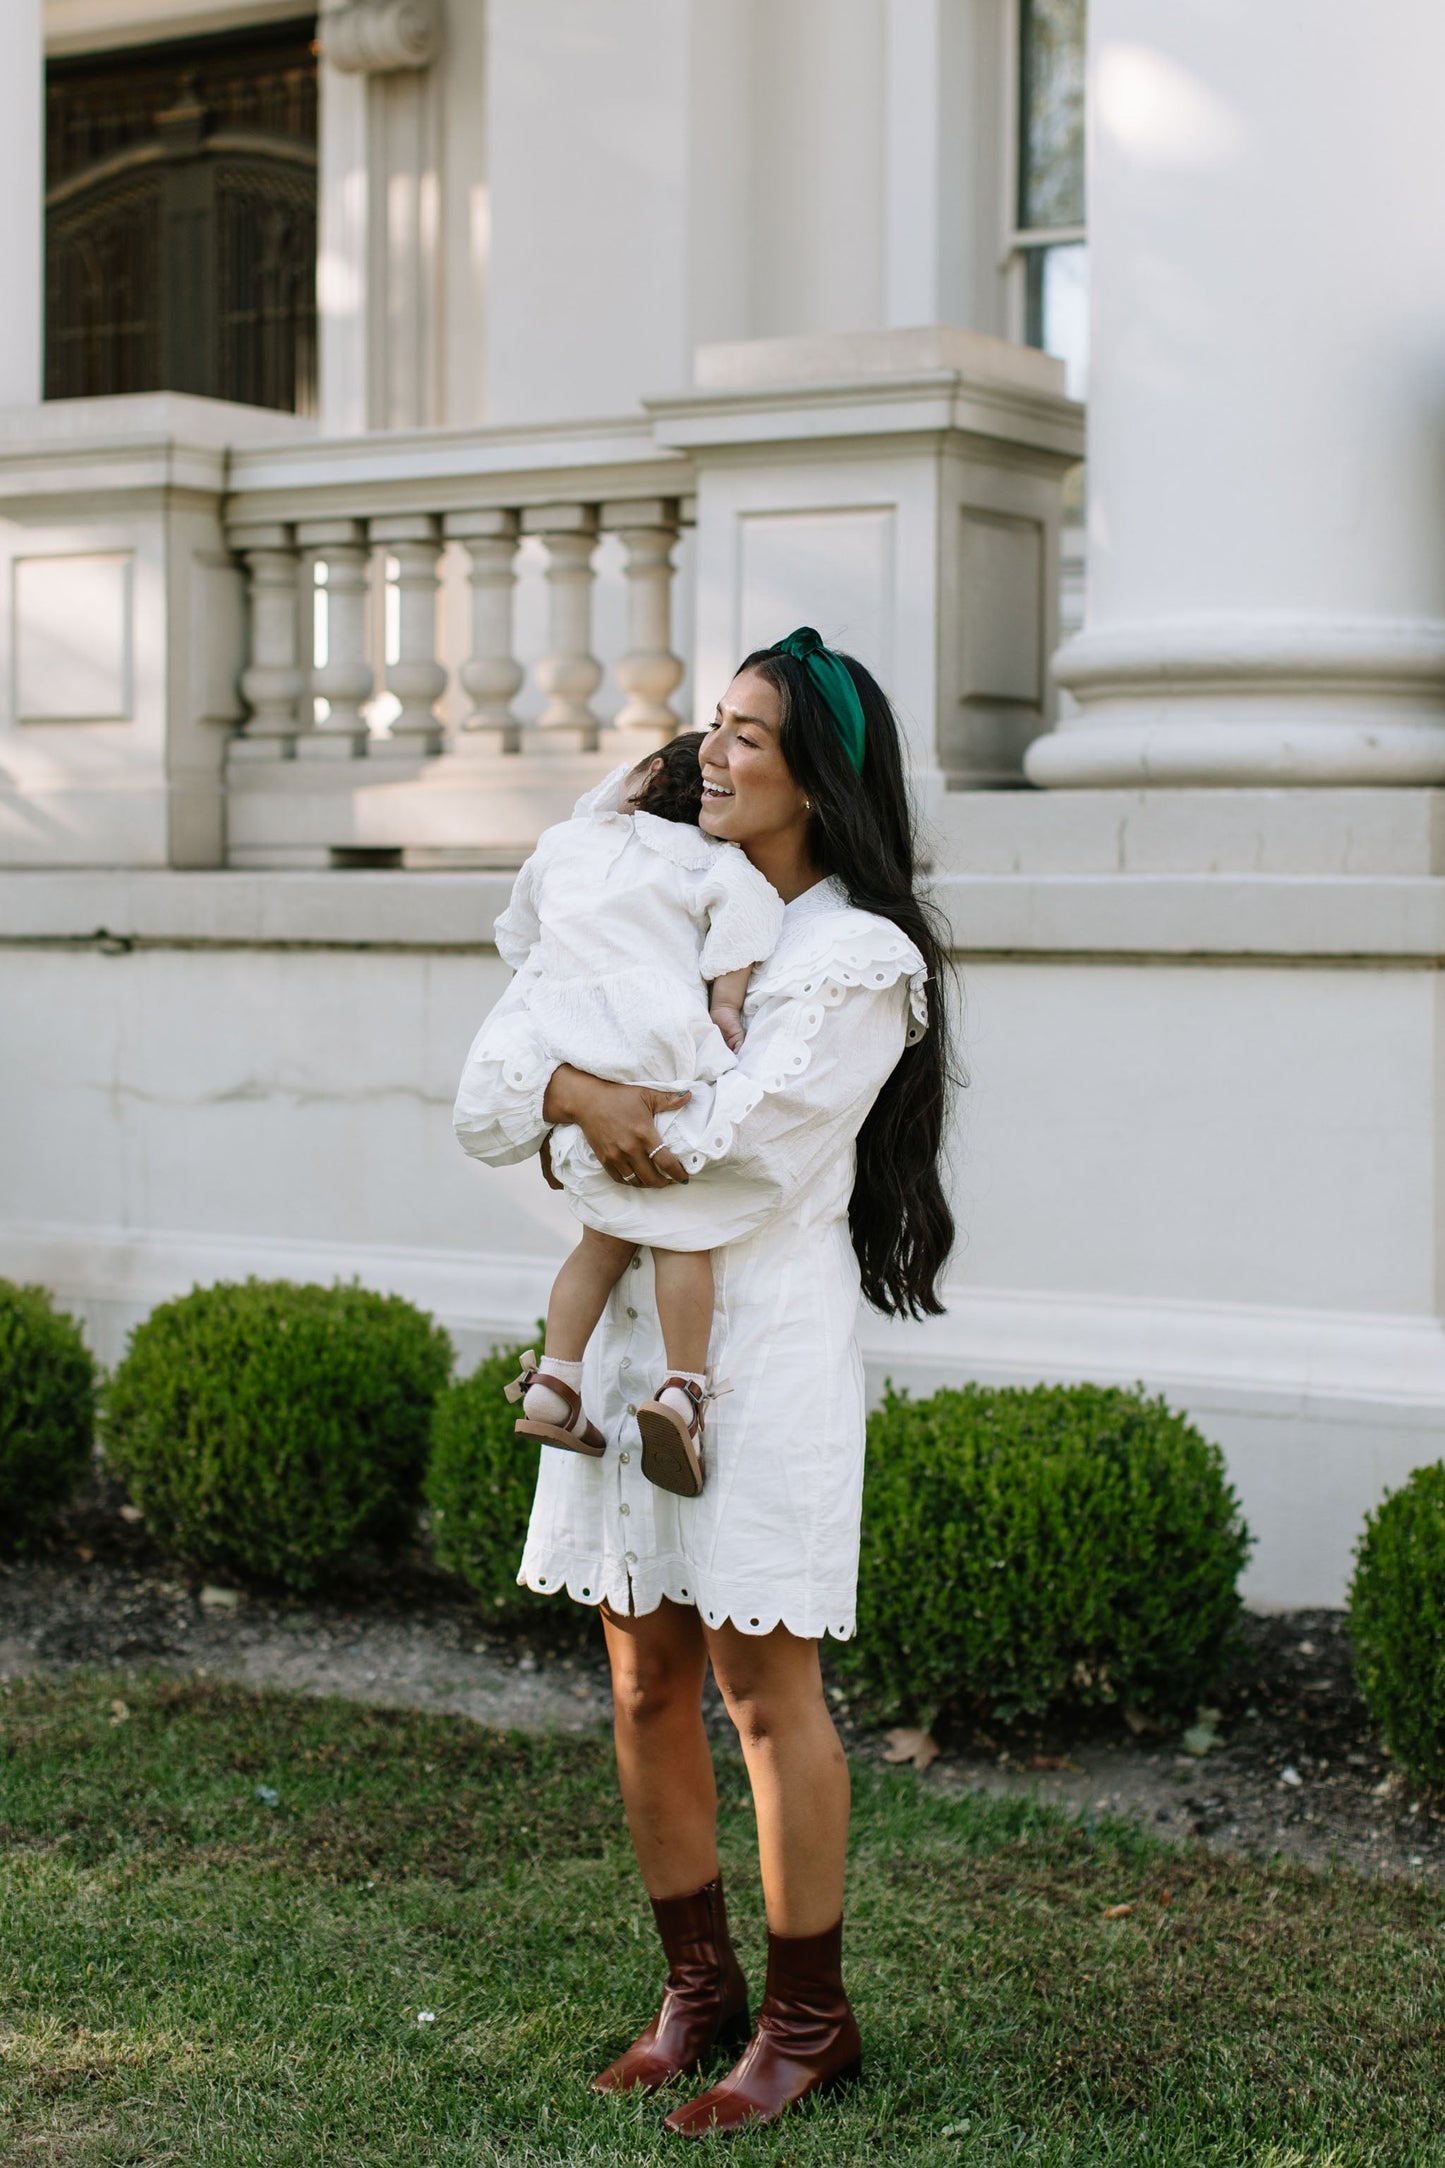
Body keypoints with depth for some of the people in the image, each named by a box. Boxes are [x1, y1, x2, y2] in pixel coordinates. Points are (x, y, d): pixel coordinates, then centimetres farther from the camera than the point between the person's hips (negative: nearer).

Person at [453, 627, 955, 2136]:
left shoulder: (861, 961, -7)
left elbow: (734, 1157, -17)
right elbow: (485, 1104, 6)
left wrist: (592, 1134, -2)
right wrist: (575, 1089, -14)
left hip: (767, 1341, -6)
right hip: (629, 1332, 6)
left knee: (765, 1686, 0)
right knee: (645, 1689, 11)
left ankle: (806, 2021, 14)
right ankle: (697, 1985, 26)